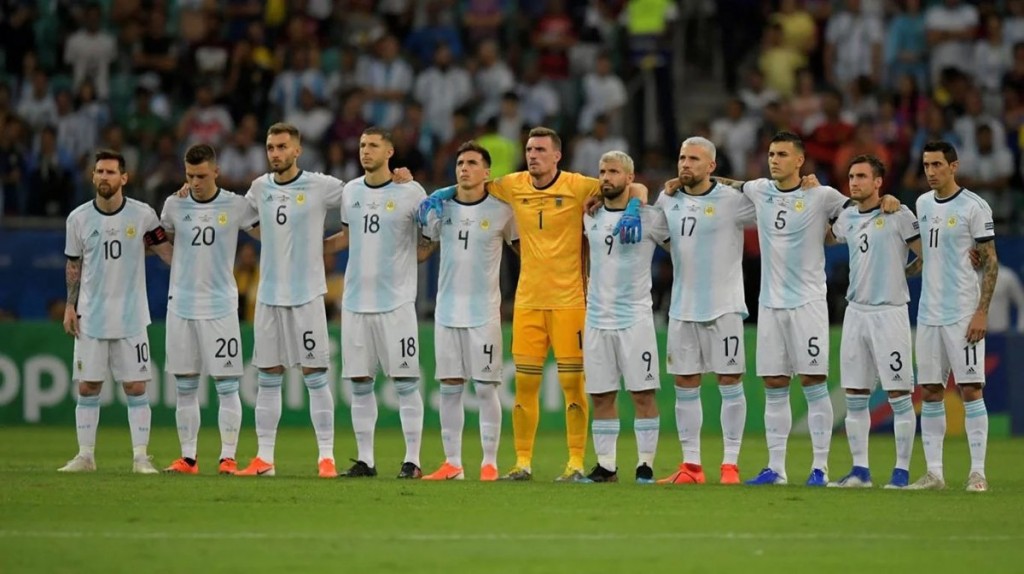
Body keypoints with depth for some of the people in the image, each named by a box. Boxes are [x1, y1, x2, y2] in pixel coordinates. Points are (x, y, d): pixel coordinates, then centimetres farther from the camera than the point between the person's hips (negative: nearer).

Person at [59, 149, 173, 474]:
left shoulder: (142, 215, -4)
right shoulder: (79, 218, 1)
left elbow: (166, 251, 4)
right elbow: (73, 265, 10)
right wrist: (70, 306, 5)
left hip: (131, 317, -1)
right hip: (90, 318, 1)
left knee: (136, 387, -2)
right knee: (87, 387, 3)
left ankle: (141, 457, 3)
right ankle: (85, 456, 11)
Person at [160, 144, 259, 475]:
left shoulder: (236, 206, -2)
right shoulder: (174, 205, 6)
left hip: (220, 307, -3)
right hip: (181, 306, 3)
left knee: (226, 386, -4)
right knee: (185, 388, 5)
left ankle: (228, 457, -1)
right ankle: (187, 458, 10)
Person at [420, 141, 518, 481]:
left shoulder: (501, 211, -2)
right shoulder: (441, 207, 6)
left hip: (484, 312, -3)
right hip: (447, 309, 3)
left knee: (486, 387, -4)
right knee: (449, 387, 4)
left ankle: (489, 463, 1)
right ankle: (452, 463, 9)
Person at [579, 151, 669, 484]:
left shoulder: (650, 217, -4)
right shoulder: (590, 217, 10)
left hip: (635, 317, -4)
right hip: (596, 317, 4)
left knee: (643, 393, -4)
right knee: (601, 397, 4)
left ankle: (645, 465, 0)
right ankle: (606, 466, 9)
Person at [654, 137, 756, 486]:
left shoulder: (732, 200, -7)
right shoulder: (668, 201, 8)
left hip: (723, 307, -5)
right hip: (682, 309, 5)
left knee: (730, 383, -3)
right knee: (685, 386, 5)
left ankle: (731, 465, 1)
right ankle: (691, 466, 11)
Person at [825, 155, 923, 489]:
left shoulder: (899, 215, -6)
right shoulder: (848, 218, 12)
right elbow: (823, 238, 31)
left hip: (889, 312, -6)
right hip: (856, 311, 6)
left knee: (899, 395, -4)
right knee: (854, 396, 6)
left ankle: (902, 471, 0)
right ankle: (860, 470, 12)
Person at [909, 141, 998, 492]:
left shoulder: (973, 207, -8)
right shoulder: (922, 204, 12)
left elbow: (990, 262, -8)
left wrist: (982, 312, -15)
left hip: (963, 314, -6)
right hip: (928, 314, 6)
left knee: (970, 389, -7)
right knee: (929, 392, 5)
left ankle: (978, 472, -5)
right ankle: (934, 472, 9)